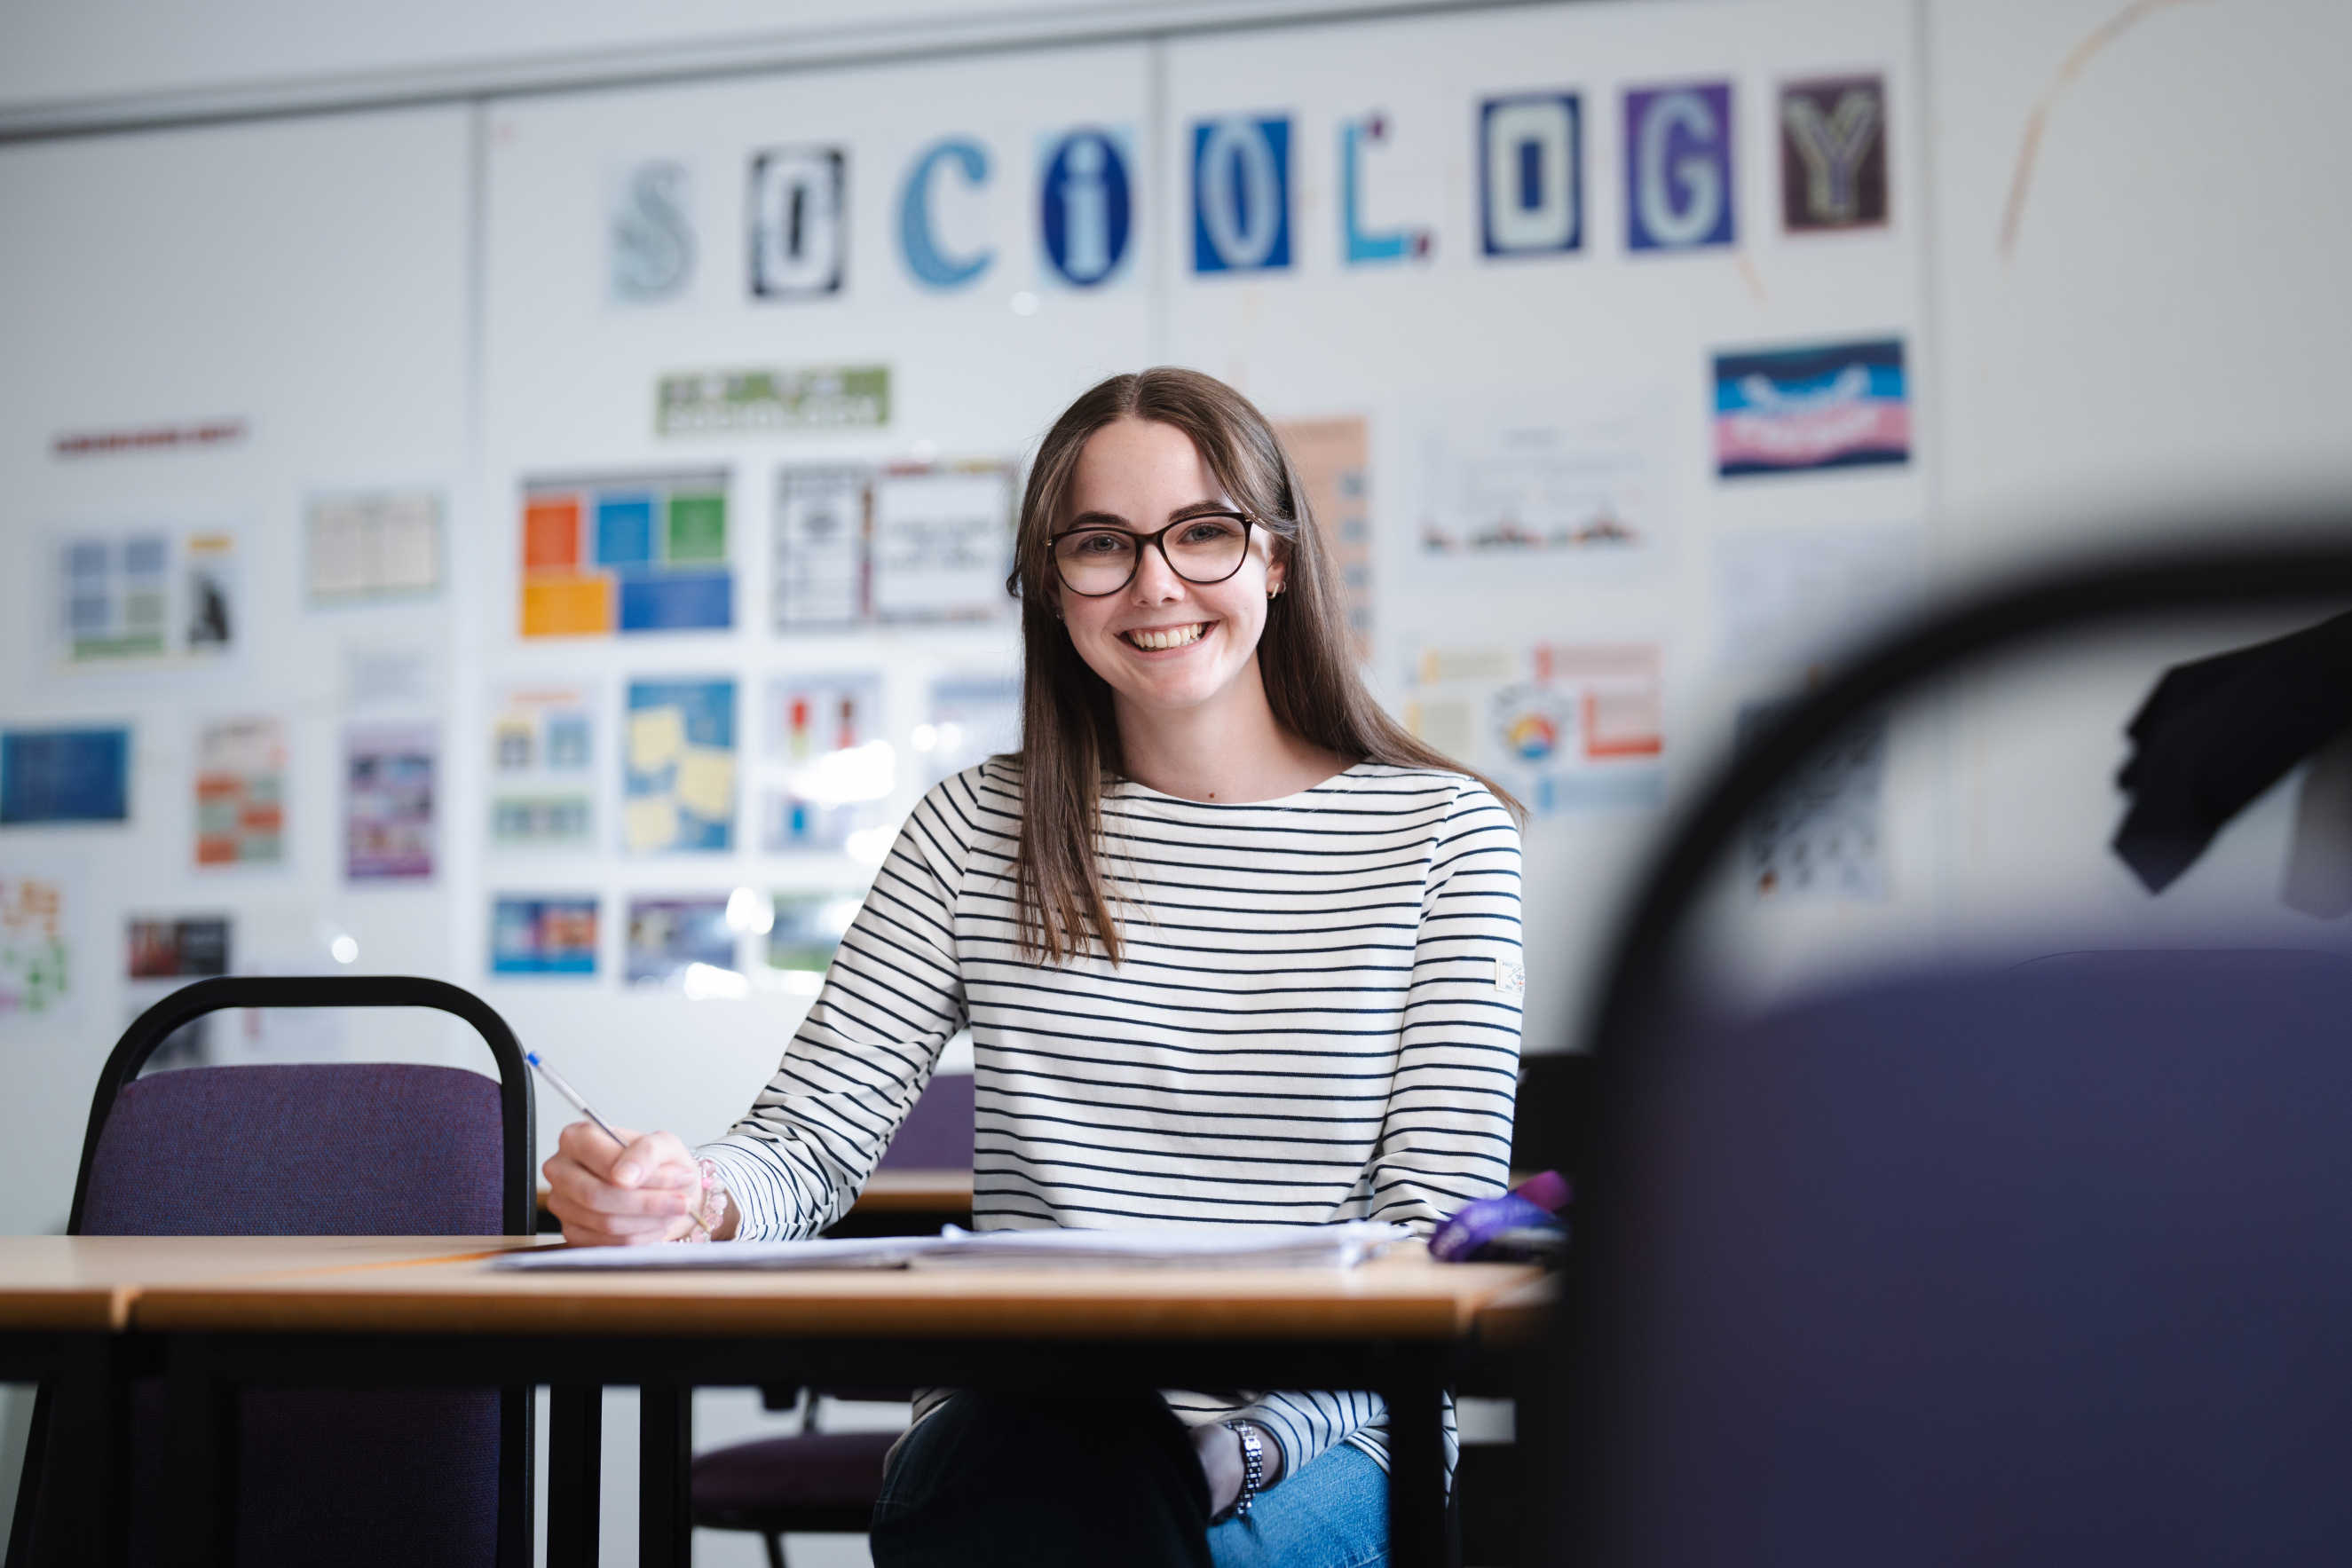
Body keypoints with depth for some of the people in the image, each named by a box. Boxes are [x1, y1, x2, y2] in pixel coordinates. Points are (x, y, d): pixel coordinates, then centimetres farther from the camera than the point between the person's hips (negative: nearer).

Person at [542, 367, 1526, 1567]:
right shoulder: (976, 833, 10)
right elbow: (815, 1130, 4)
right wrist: (690, 1199, -21)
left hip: (1311, 1434, -1)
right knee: (1061, 1467, -35)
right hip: (1017, 1418, 1)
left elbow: (1440, 1220, -2)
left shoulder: (1443, 833, 4)